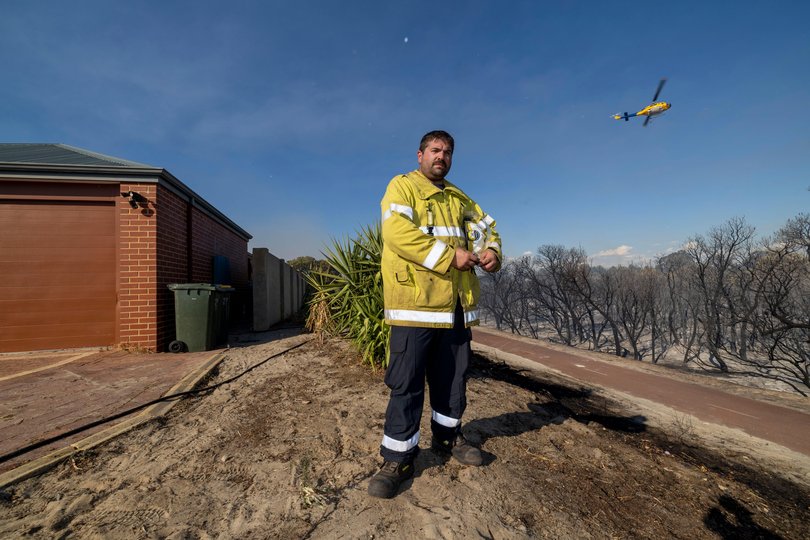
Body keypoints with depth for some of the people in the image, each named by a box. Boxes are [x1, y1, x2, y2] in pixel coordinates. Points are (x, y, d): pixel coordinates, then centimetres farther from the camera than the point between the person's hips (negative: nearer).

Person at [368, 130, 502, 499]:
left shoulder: (459, 199, 22)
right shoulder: (402, 186, 0)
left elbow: (486, 226, 25)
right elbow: (397, 233, -17)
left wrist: (492, 251, 0)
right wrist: (450, 255, -18)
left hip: (456, 303, 7)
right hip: (415, 301, -7)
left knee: (453, 376, 17)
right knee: (407, 382, -1)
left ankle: (447, 436, 38)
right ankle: (398, 458, 15)